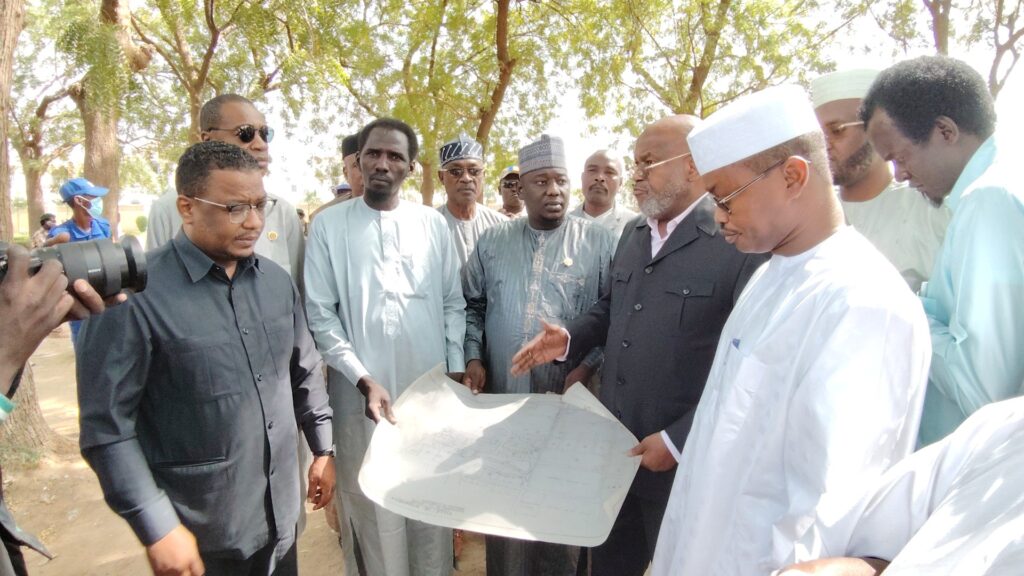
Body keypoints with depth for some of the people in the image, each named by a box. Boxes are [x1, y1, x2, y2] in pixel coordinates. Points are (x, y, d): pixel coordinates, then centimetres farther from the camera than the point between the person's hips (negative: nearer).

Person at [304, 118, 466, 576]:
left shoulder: (433, 223, 5)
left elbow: (453, 304, 7)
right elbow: (320, 315, -4)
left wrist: (456, 370, 1)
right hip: (362, 392, -2)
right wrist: (363, 379, -12)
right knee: (373, 507, 10)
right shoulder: (329, 226, -1)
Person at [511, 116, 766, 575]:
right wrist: (570, 338, 1)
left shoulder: (741, 242, -18)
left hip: (685, 459, -6)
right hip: (612, 447, 7)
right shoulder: (633, 233, 8)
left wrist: (678, 440, -20)